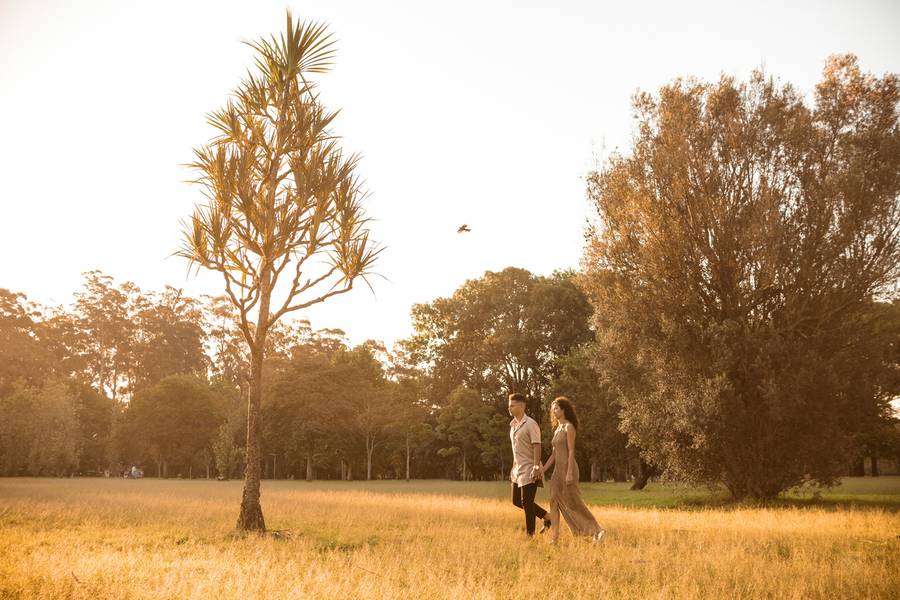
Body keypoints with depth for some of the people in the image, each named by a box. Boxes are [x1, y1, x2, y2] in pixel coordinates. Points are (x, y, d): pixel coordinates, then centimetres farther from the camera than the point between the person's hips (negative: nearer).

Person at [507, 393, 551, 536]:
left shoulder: (531, 424, -15)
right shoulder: (513, 425, 11)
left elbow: (537, 447, -19)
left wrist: (536, 467, -26)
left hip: (529, 470, -9)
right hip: (517, 469, 9)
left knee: (526, 502, -4)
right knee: (517, 501, 13)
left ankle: (530, 533, 8)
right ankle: (546, 518, 27)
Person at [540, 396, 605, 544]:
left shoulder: (569, 427, -10)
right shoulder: (557, 430, 17)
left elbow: (571, 451, -16)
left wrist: (569, 473, -22)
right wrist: (543, 470, 9)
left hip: (568, 468, -8)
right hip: (558, 470, 8)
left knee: (573, 503, -3)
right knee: (554, 503, 2)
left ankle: (597, 530, 7)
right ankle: (554, 537, 2)